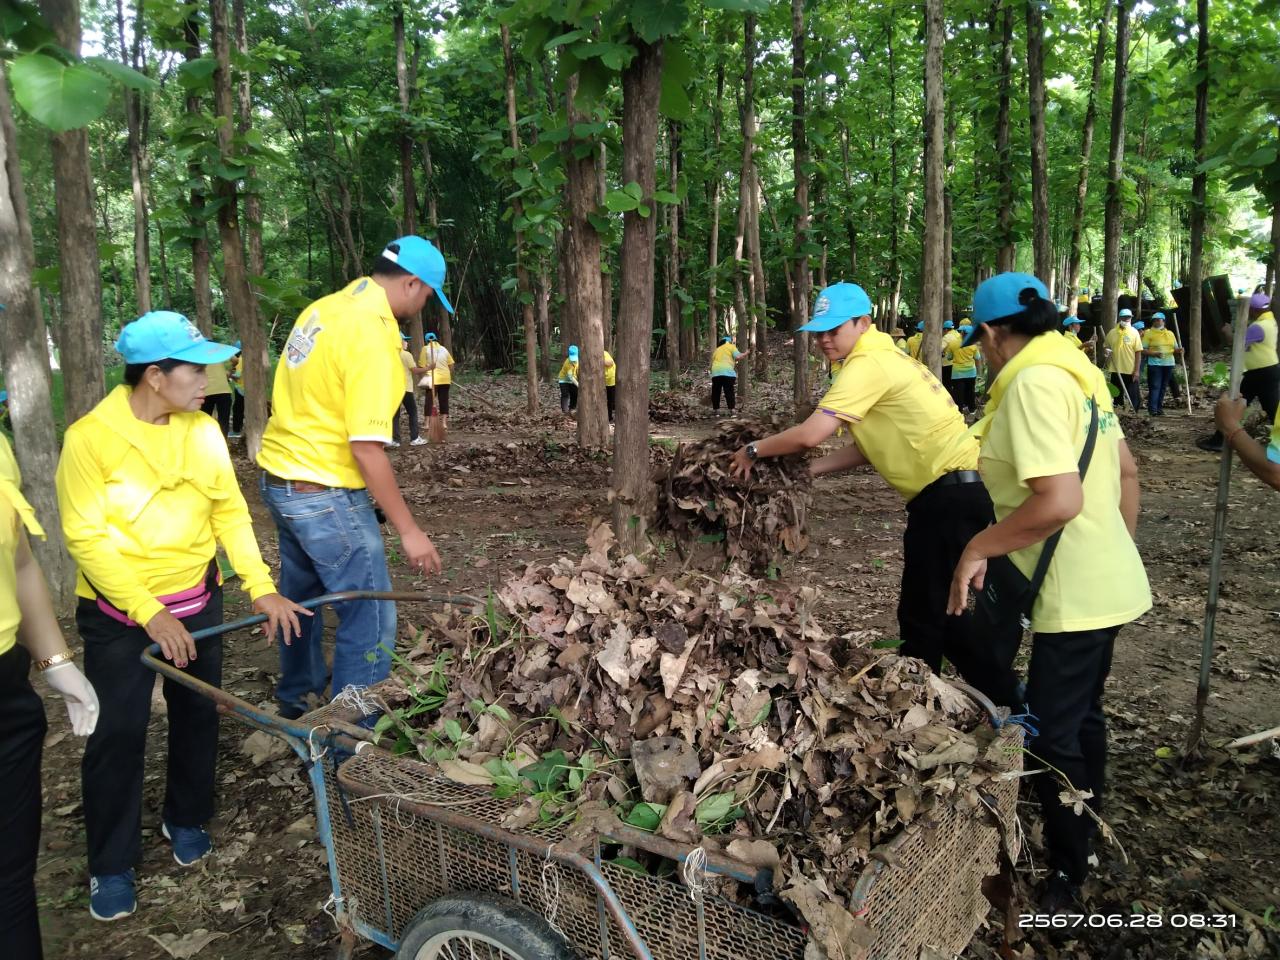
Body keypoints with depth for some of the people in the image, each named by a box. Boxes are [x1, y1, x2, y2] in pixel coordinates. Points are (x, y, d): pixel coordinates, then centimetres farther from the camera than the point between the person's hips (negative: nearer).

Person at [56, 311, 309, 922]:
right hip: (118, 612, -4)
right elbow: (86, 537, -18)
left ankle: (188, 820, 38)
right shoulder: (91, 437, -18)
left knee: (198, 716, 14)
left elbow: (229, 511, -2)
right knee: (117, 734, 2)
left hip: (197, 601, 4)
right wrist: (149, 614, -22)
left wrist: (261, 588, -12)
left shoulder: (202, 430, -5)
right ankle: (111, 865, 20)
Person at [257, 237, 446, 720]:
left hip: (279, 479, 10)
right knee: (371, 623, -1)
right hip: (326, 494, -10)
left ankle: (297, 700, 45)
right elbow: (366, 448, -24)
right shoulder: (373, 334, -21)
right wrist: (409, 530, -19)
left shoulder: (324, 308, 6)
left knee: (300, 598, 26)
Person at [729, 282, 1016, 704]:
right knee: (935, 611, 18)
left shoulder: (867, 364, -15)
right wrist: (810, 469, 10)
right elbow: (872, 445, 17)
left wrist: (754, 451, -6)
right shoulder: (882, 359, 17)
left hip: (950, 496, -10)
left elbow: (810, 434, -21)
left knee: (925, 616, 0)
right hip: (954, 492, 10)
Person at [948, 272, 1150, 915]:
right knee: (1082, 717, 23)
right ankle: (1085, 838, 42)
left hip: (1075, 597, -10)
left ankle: (1066, 876, 18)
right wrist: (1120, 548, 23)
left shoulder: (1032, 383, -21)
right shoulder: (1074, 370, 8)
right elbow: (1127, 471, 14)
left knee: (1053, 735, 3)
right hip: (1105, 584, 10)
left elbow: (1060, 500, -29)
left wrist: (978, 547, -19)